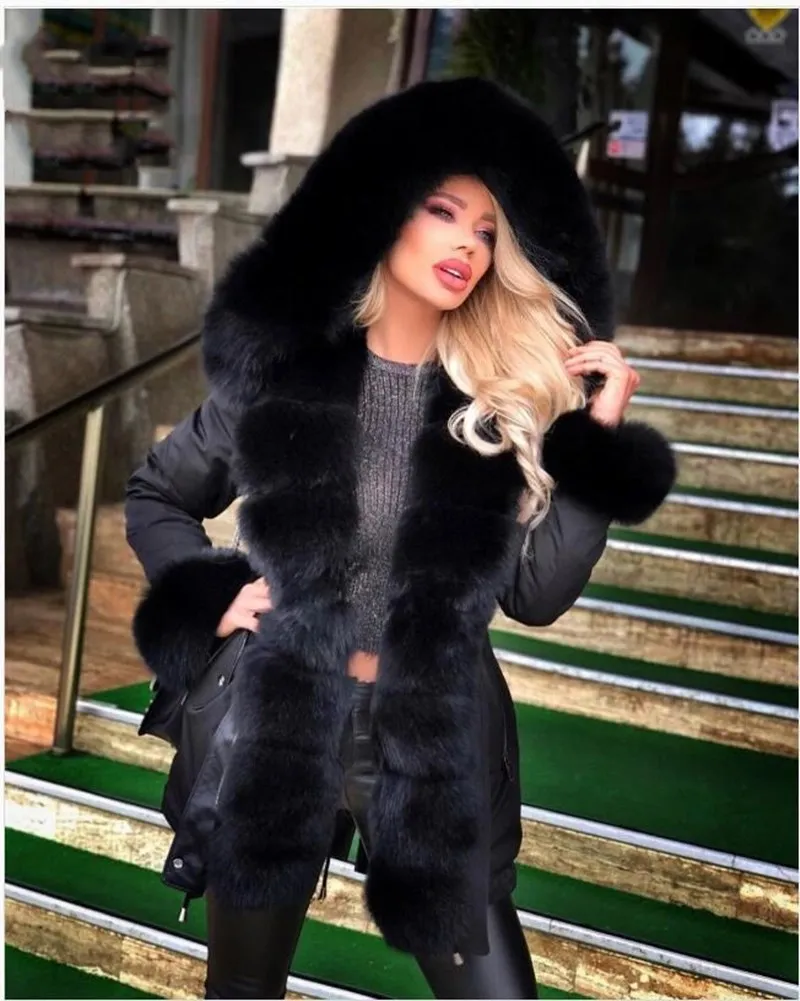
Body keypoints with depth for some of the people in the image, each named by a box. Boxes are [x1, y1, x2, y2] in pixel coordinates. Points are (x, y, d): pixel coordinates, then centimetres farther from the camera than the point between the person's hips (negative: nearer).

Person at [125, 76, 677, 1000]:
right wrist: (210, 595, -4)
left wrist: (597, 435, -10)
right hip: (279, 731, 0)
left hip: (438, 746, 0)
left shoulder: (508, 399, 0)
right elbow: (153, 495, 12)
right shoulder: (278, 366, -2)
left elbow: (537, 592, -4)